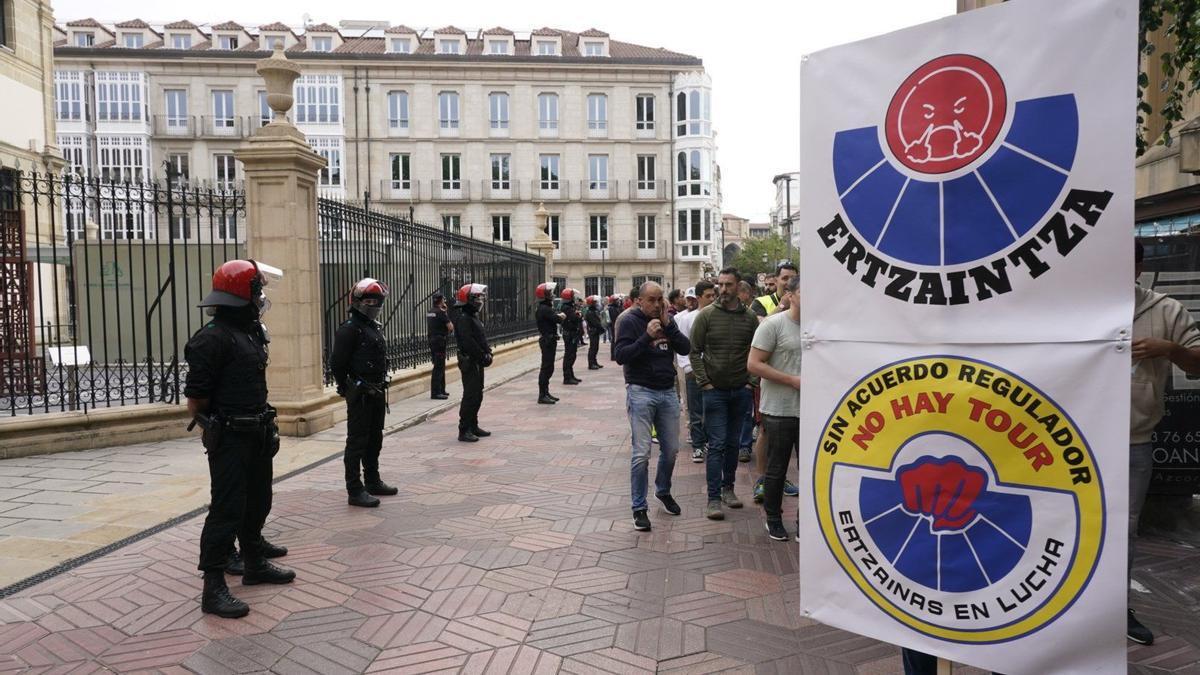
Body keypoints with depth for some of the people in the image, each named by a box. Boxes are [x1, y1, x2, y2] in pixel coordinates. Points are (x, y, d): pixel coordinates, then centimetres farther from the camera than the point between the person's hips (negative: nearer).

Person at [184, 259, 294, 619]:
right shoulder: (212, 339, -18)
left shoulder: (251, 333, 11)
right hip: (230, 440, -9)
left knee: (257, 504, 20)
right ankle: (213, 589, 1)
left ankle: (254, 565, 36)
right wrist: (217, 427, -3)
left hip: (257, 437, 9)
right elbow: (195, 401, -17)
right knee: (227, 510, -6)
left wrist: (264, 423, 13)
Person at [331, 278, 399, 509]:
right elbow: (337, 363, -16)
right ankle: (355, 490, 1)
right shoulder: (349, 329, -14)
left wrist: (381, 385, 13)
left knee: (375, 440, 18)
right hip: (360, 394, -9)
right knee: (357, 441, -4)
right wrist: (348, 388, -9)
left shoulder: (375, 327, 14)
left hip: (377, 392, 9)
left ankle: (372, 481, 31)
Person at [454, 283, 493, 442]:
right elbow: (468, 342, -23)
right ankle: (464, 431, -6)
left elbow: (481, 339, 18)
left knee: (477, 395, 15)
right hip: (469, 363, -10)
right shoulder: (463, 319, -15)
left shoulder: (473, 317, 17)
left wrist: (488, 352, 2)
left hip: (477, 363, 10)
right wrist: (483, 356, -19)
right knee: (470, 396, -9)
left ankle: (473, 426, 24)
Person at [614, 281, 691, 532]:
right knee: (641, 453, -7)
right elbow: (621, 356, -15)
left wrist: (668, 325, -10)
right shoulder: (630, 321, -6)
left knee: (671, 449, 13)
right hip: (641, 392, -5)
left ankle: (663, 491, 37)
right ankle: (639, 508, 4)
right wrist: (647, 336, -22)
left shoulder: (667, 320, 10)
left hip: (668, 391, 5)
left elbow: (685, 348, 1)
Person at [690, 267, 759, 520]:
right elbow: (694, 351, -3)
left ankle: (728, 487, 27)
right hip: (714, 390, -3)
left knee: (733, 443, 13)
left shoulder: (749, 318, 3)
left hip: (740, 391, 3)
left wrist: (751, 381, 1)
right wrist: (704, 383, -9)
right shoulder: (706, 315, -5)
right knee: (717, 445, -4)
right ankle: (714, 498, 0)